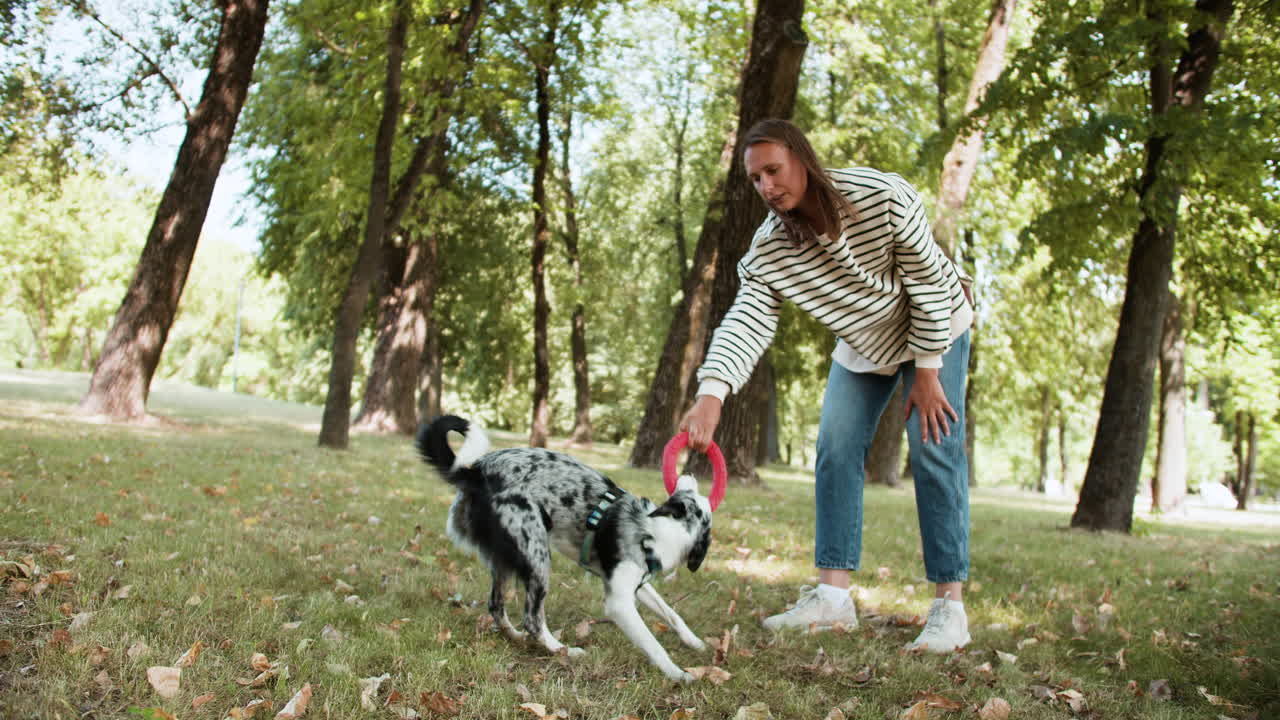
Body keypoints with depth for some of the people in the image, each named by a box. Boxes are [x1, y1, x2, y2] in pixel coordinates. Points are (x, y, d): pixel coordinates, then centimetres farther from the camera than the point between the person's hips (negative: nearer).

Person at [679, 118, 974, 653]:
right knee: (835, 450, -8)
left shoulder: (883, 196, -30)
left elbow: (930, 283, -23)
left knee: (934, 450, -14)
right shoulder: (767, 249, -22)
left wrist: (927, 373, -21)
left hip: (935, 328, -4)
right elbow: (745, 322, -34)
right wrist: (711, 393, -50)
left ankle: (949, 604, -11)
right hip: (861, 344, 4)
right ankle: (832, 597, -6)